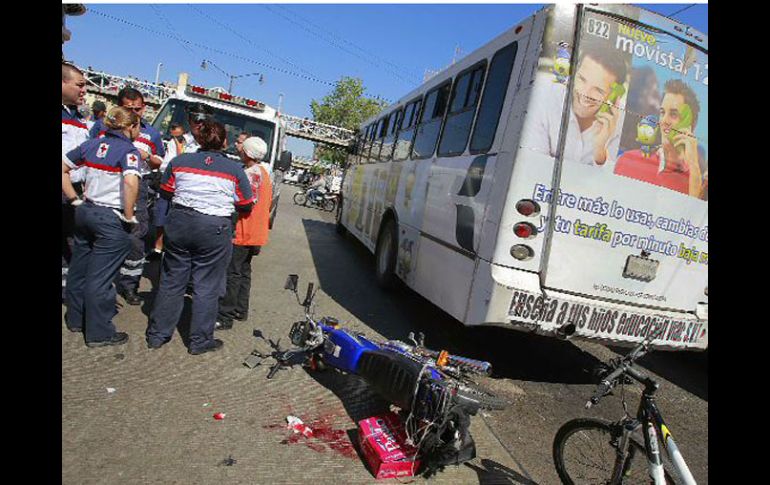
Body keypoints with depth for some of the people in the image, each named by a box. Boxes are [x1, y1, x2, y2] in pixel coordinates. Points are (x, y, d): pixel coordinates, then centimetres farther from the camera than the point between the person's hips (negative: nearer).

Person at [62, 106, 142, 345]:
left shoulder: (92, 144, 8)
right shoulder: (129, 150, -12)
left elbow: (63, 168, 11)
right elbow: (131, 183, -29)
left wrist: (74, 200, 12)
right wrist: (129, 216, -18)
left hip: (85, 211, 7)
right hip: (110, 218, -7)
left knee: (79, 268, 19)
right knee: (100, 276, 1)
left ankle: (75, 319, 36)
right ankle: (99, 332, 13)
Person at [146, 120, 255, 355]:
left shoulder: (179, 161, 2)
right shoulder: (235, 169, -5)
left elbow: (165, 192, 12)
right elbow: (246, 205, 1)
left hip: (179, 223, 3)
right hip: (214, 230, -3)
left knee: (171, 281, 15)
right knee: (206, 287, 7)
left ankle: (157, 334, 26)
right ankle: (199, 340, 18)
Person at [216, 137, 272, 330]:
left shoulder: (251, 173, -17)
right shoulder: (264, 172, 14)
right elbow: (268, 203, 17)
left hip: (242, 232, -10)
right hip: (256, 233, 10)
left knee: (232, 274, -5)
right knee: (244, 272, 17)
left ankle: (225, 317, 0)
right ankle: (240, 310, 27)